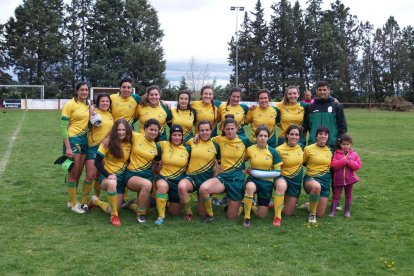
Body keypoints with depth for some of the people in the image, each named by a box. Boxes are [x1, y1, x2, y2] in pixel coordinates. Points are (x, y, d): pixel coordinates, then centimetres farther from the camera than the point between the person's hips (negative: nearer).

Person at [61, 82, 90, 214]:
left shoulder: (88, 105, 9)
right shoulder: (70, 105, -9)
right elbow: (63, 127, -12)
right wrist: (68, 147, -18)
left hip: (85, 140, 7)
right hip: (73, 140, -6)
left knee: (79, 173, 12)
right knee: (73, 172, -2)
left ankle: (72, 200, 26)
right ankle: (74, 204, 7)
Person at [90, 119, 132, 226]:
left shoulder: (129, 144, 0)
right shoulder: (108, 143, -11)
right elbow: (97, 162, -12)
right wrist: (108, 175, -23)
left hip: (122, 178, 4)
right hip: (108, 176, -4)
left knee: (113, 209, 0)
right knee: (112, 183, -42)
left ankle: (96, 201, 33)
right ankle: (114, 216, -24)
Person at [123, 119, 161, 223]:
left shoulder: (157, 148, 5)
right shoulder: (136, 137, -5)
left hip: (147, 175, 4)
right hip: (131, 175, -4)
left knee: (143, 210, 3)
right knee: (147, 184, -38)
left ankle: (131, 204, 39)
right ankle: (140, 214, -17)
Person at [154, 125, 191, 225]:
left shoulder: (187, 149, -1)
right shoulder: (163, 145, -4)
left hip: (179, 181, 2)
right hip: (164, 177, -2)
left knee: (174, 212, 7)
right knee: (162, 186, -41)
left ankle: (170, 201, 45)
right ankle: (161, 216, -23)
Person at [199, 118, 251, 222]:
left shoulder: (244, 141, -1)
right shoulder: (220, 139, 2)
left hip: (237, 179, -1)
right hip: (222, 176, 1)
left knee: (232, 216, 3)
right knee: (203, 188, -33)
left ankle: (239, 203, 40)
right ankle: (210, 214, -6)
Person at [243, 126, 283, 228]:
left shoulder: (273, 152, -3)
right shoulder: (250, 149, -3)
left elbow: (277, 171, 0)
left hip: (267, 182, 1)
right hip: (253, 179, -1)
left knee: (261, 215, -2)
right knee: (250, 187, -40)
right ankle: (247, 218, -24)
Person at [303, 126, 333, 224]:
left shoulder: (330, 151, 6)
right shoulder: (308, 149, -5)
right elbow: (302, 163, 7)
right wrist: (311, 168, -5)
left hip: (325, 181, 4)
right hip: (311, 178, -4)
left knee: (320, 214, 0)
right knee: (317, 186, -43)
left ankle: (309, 206, 35)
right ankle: (312, 213, -20)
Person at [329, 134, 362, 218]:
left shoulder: (354, 154, 1)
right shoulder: (336, 153, -4)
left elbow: (358, 165, -7)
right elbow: (333, 164, -15)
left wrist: (349, 162, -20)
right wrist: (343, 161, -22)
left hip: (350, 179, 2)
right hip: (338, 179, -2)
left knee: (348, 195, 14)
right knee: (336, 195, 3)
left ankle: (347, 211, 24)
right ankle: (332, 211, 7)